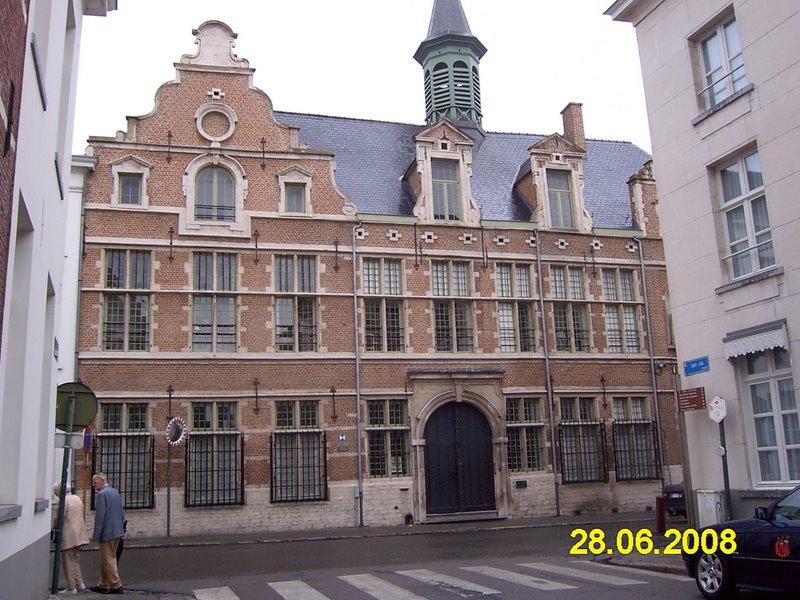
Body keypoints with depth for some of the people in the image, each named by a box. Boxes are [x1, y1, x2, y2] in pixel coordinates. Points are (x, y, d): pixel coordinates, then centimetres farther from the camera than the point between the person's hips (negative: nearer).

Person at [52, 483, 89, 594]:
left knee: (68, 562, 0)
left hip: (69, 536, -8)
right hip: (79, 535, 8)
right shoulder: (77, 498, 13)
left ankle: (71, 588, 4)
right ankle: (79, 583, 17)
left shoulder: (64, 500, -13)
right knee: (75, 559, 18)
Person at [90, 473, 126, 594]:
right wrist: (122, 528, 22)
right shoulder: (115, 492, 12)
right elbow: (121, 512, 16)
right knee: (106, 559, 17)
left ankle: (117, 586, 1)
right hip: (118, 531, 9)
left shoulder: (101, 494, -15)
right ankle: (103, 585, 25)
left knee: (108, 560, -1)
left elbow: (100, 516, -18)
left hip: (107, 533, -9)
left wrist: (96, 535, -13)